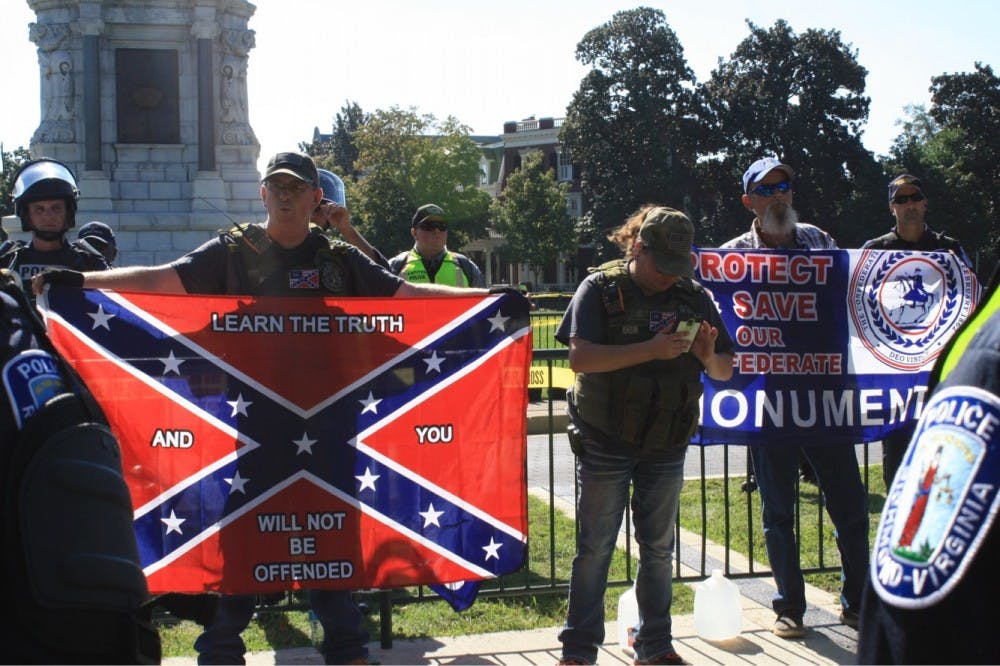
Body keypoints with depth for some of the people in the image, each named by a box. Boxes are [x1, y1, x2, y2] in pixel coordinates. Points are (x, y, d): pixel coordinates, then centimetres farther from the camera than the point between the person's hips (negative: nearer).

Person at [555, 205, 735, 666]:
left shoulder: (694, 296, 5)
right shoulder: (600, 289, -6)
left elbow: (725, 372, 8)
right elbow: (580, 357, -20)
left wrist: (708, 356, -16)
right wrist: (651, 350, -27)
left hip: (666, 445, 4)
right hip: (606, 442, -4)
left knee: (658, 548, 12)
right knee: (595, 548, 2)